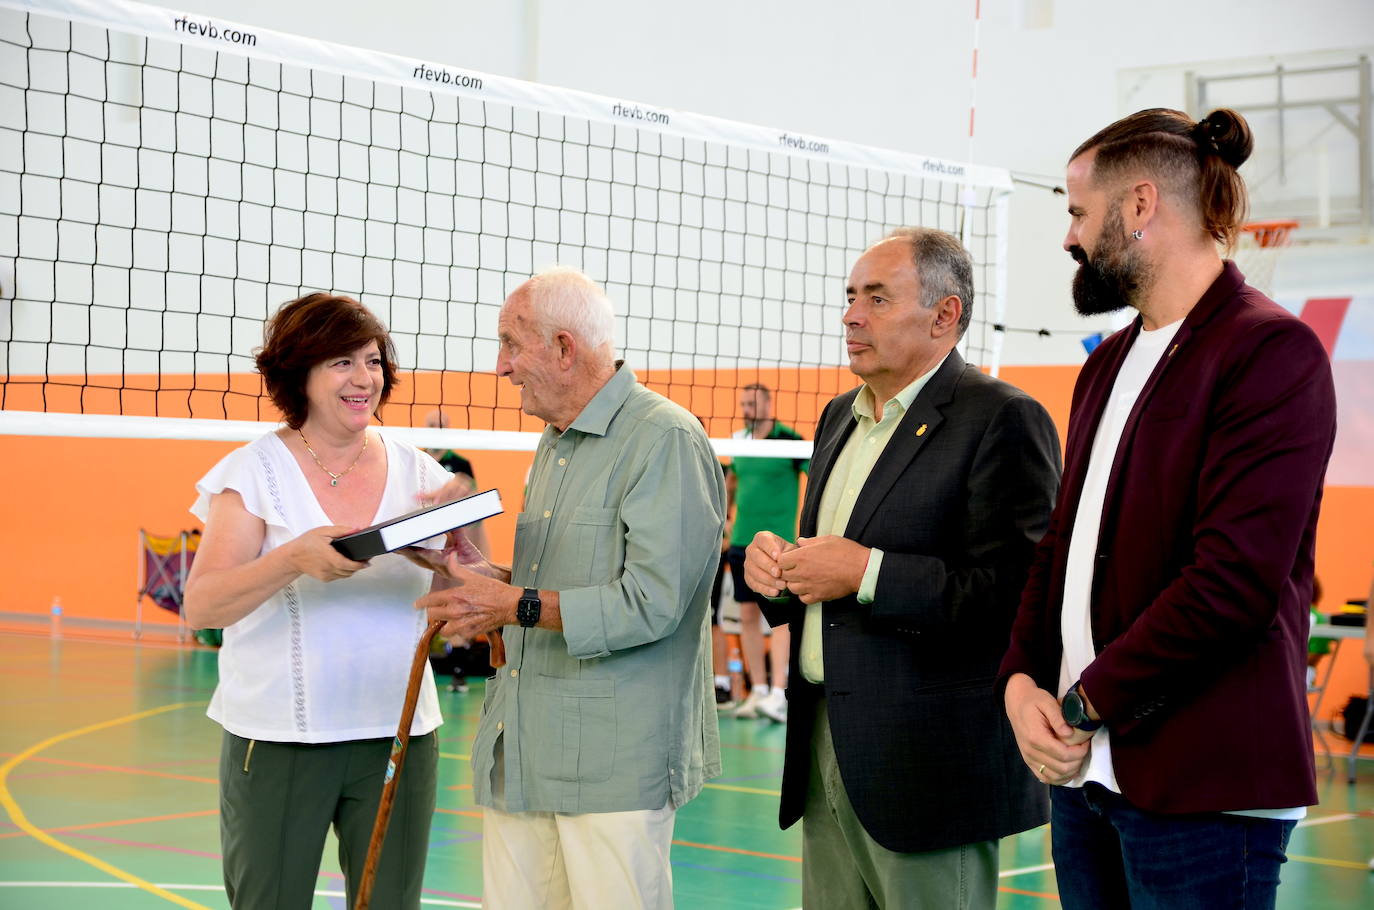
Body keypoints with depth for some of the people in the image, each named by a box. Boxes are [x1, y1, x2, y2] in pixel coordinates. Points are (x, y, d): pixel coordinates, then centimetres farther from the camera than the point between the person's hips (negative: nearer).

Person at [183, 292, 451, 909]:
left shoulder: (417, 472, 6)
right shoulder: (255, 472, -2)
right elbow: (200, 608, -13)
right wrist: (295, 558, -29)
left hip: (397, 738, 3)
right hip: (276, 741, -2)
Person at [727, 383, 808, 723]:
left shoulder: (789, 439, -8)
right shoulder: (740, 440, 10)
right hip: (741, 541, 6)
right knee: (748, 616, 6)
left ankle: (778, 695, -14)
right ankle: (758, 691, 13)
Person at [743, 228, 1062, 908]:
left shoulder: (1002, 419, -11)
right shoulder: (841, 418, 17)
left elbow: (1018, 590, -21)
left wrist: (868, 572, -21)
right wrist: (774, 568, 2)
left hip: (928, 767, -8)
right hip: (825, 752, 8)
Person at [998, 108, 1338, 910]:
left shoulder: (1272, 351, -11)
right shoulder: (1110, 363, 17)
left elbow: (1235, 580, -19)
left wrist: (1085, 705, -13)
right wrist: (1023, 679, -1)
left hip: (1202, 789, -8)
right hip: (1086, 771, 8)